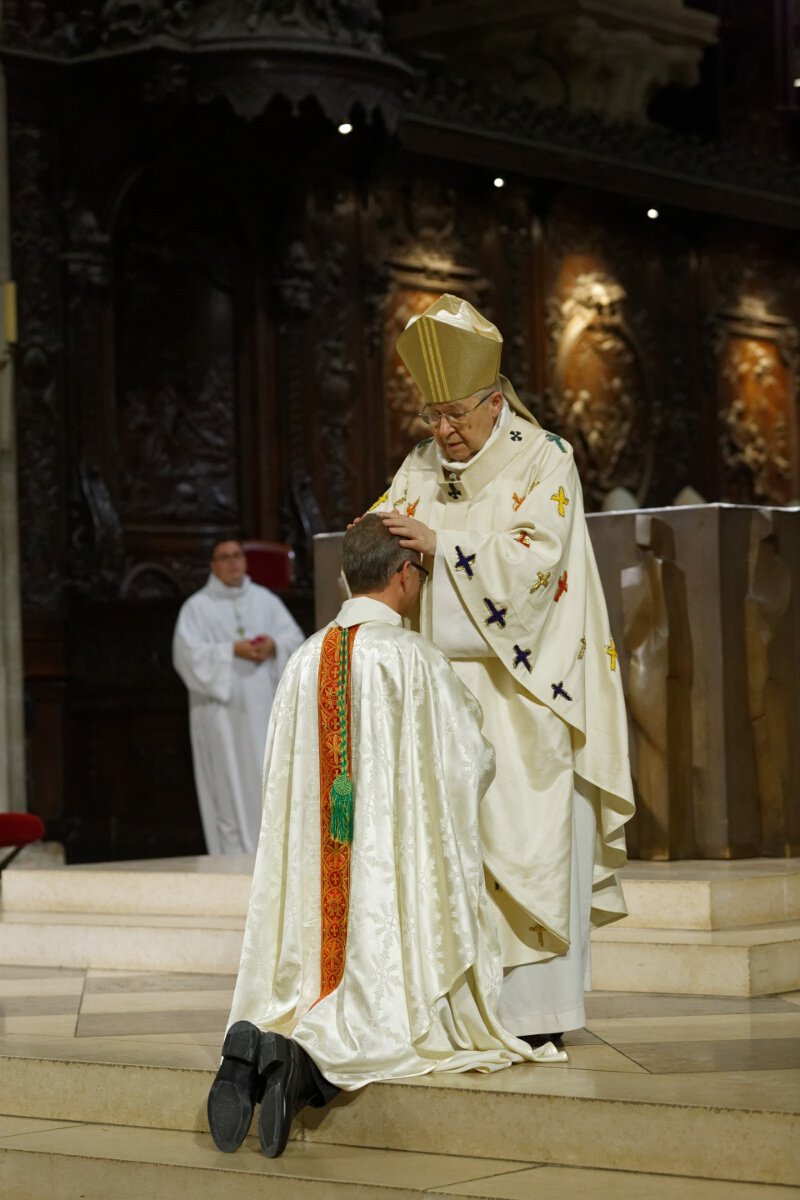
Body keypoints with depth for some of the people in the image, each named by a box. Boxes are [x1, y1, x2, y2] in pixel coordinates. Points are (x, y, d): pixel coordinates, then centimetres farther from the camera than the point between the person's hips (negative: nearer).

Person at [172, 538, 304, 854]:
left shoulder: (265, 600, 14)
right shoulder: (197, 607, 3)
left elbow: (294, 636, 11)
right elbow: (187, 652, -9)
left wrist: (274, 645, -11)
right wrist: (232, 651, -18)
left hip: (261, 706, 4)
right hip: (221, 708, -3)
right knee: (229, 781, -6)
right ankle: (235, 855, -5)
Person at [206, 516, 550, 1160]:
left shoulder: (306, 660, 6)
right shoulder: (414, 658, -10)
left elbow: (283, 782, 12)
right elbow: (474, 761, -3)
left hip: (317, 882, 5)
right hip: (398, 881, -5)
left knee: (327, 1003, 13)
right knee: (394, 1013, -1)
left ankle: (258, 1043, -16)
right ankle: (308, 1060, -28)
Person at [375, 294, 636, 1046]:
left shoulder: (543, 464, -3)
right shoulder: (423, 467, 13)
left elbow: (531, 561, -15)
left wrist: (443, 547, -21)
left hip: (519, 689, -5)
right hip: (440, 683, 5)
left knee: (523, 840, -7)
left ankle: (533, 1009, -3)